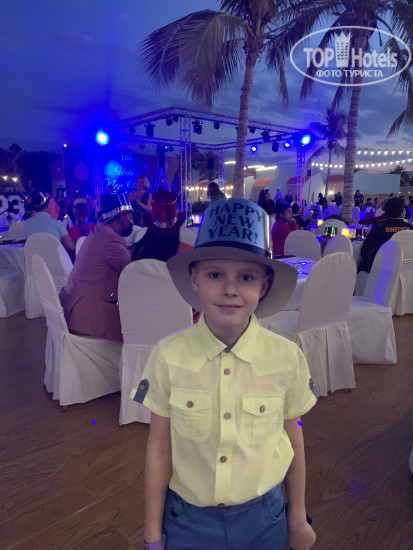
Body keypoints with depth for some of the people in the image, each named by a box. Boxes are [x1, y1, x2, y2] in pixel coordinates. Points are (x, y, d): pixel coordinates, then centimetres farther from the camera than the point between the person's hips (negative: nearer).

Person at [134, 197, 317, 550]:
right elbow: (159, 448, -9)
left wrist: (299, 520, 10)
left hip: (263, 519, 1)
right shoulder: (168, 356, -20)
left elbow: (293, 441, -3)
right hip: (186, 519, 0)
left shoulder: (287, 358, -18)